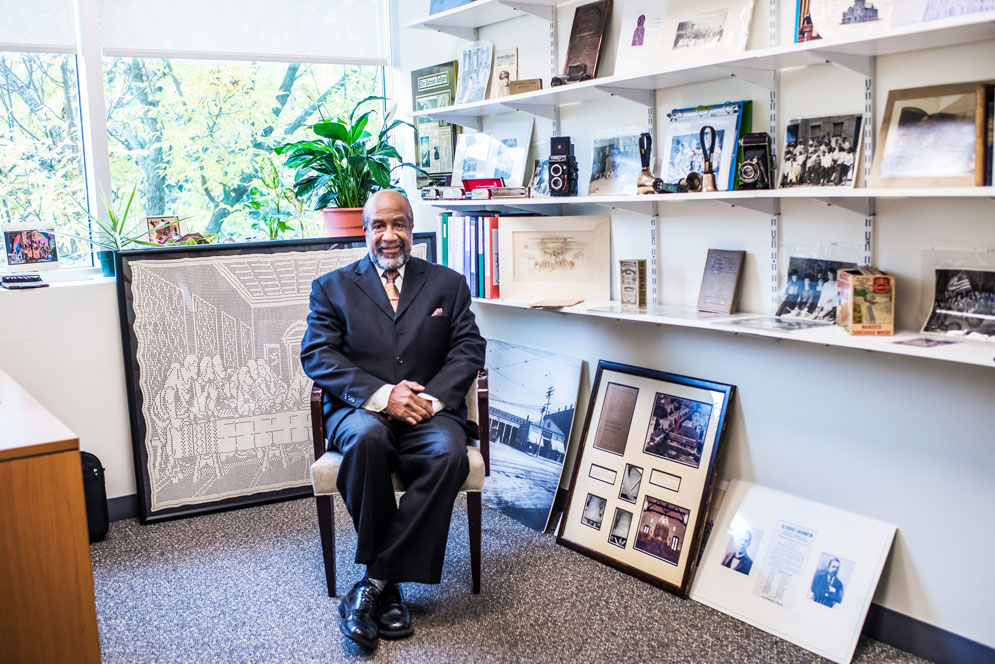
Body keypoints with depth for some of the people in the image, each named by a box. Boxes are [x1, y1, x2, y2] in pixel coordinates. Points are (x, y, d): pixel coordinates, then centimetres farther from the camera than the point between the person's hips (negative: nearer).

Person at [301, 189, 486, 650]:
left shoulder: (448, 284, 17)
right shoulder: (332, 287, 14)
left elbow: (468, 349, 6)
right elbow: (317, 354, 1)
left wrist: (431, 398, -13)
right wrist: (379, 394, -15)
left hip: (428, 410, 1)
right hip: (360, 409, 0)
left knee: (449, 453, -33)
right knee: (366, 436, -36)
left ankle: (376, 581, -22)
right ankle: (389, 585, -21)